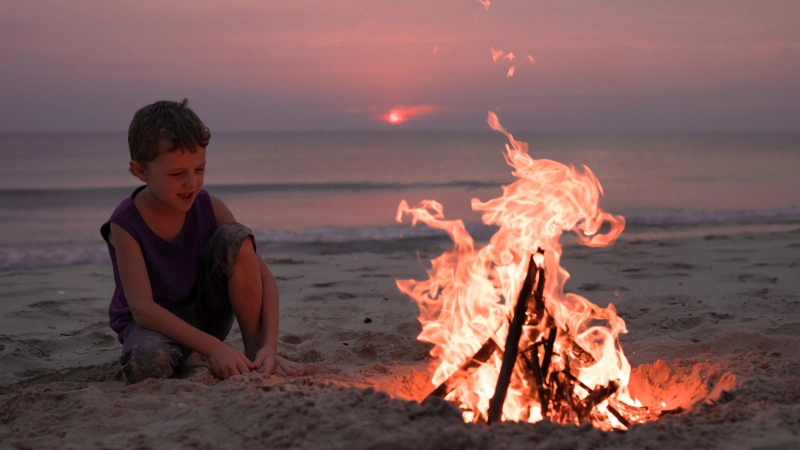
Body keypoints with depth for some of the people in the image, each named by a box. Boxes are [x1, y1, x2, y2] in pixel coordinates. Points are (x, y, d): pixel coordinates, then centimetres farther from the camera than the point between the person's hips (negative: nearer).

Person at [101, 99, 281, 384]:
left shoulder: (210, 208, -10)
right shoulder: (125, 225, -20)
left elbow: (264, 276, -11)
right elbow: (141, 307, -29)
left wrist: (269, 344, -27)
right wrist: (213, 347, -38)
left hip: (207, 315, 4)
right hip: (153, 323, -4)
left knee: (235, 236, -21)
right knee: (148, 363, -41)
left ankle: (254, 347, -13)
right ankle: (187, 365, -4)